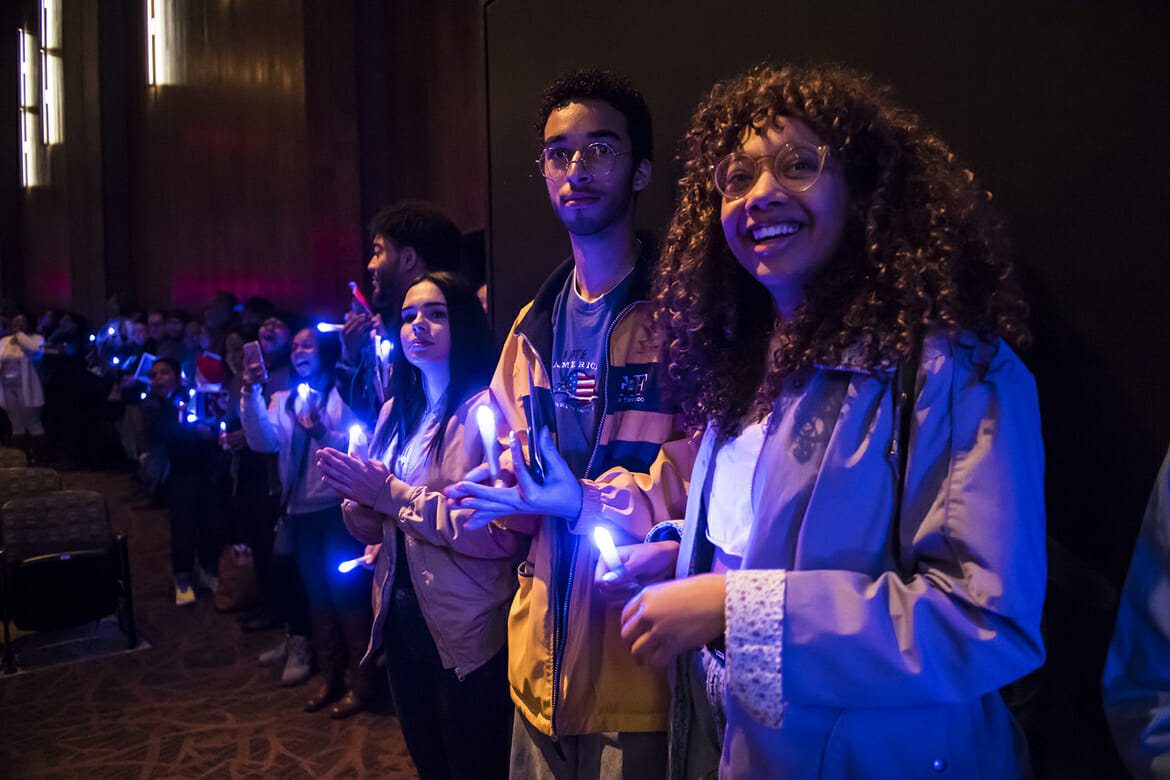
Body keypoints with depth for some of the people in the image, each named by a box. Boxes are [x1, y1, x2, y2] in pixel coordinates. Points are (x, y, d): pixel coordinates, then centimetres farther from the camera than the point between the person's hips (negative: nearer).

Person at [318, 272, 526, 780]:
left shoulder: (485, 409, -15)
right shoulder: (396, 413, 8)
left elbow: (500, 534, -25)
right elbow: (371, 529, 13)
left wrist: (391, 493, -19)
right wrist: (358, 497, -10)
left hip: (468, 634, -7)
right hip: (401, 618, 7)